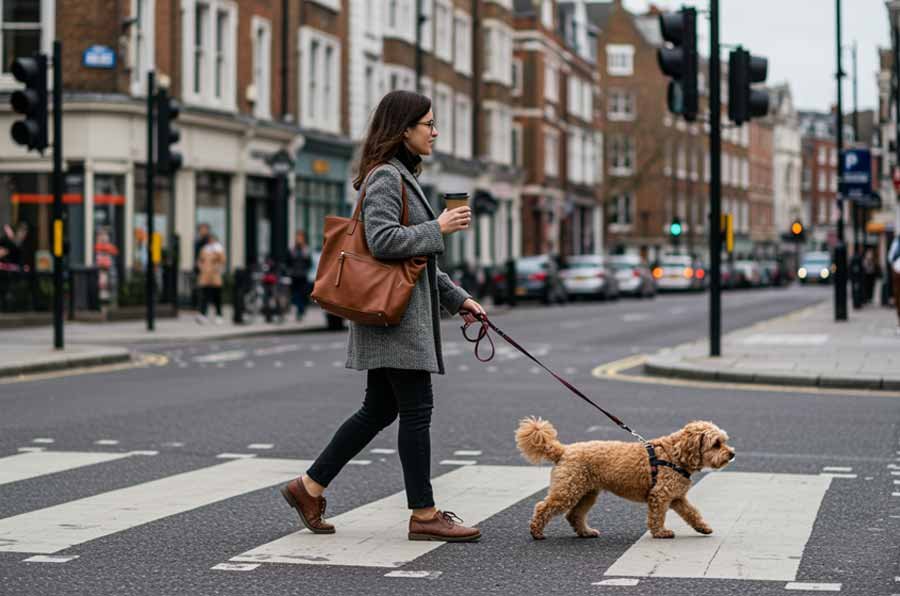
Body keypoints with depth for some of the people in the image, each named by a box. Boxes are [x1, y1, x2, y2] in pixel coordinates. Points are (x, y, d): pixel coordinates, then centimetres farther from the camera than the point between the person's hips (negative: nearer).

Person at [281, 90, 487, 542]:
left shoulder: (401, 176, 20)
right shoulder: (385, 176, -12)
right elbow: (382, 239, -24)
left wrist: (456, 298, 21)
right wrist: (438, 228, -17)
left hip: (403, 311, 11)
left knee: (379, 410, 13)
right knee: (417, 408, -6)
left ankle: (309, 487, 18)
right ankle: (424, 515, 0)